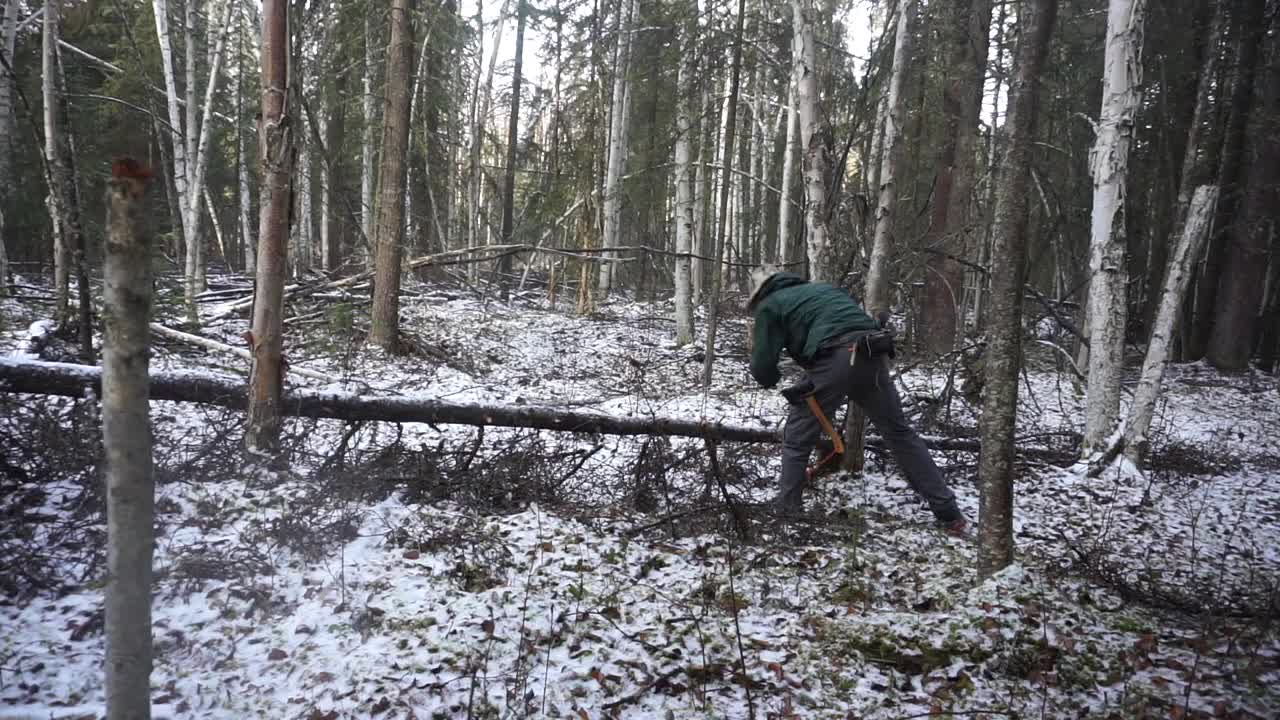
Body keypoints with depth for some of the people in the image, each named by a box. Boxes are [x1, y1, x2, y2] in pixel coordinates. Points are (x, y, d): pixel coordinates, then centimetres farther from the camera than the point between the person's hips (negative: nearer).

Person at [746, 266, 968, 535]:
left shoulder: (769, 306, 17)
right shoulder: (820, 288, 35)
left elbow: (762, 368, 8)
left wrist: (775, 380, 32)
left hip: (835, 359, -6)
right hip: (872, 355, 6)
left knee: (797, 439, 12)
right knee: (899, 432, 14)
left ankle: (787, 510, 14)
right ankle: (949, 513, 17)